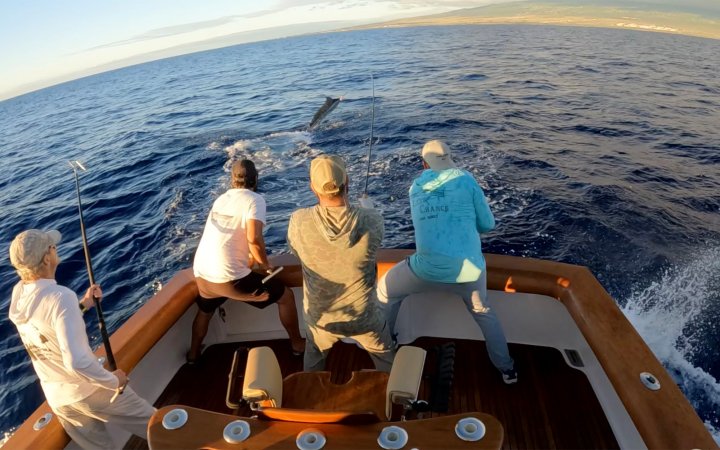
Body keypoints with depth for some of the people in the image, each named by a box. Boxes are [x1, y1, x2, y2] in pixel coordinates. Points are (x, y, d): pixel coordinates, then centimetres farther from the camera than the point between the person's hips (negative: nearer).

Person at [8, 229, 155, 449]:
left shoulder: (17, 294, -5)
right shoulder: (60, 297, -30)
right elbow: (76, 361, -36)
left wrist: (82, 305, 7)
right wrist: (113, 381, -22)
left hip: (55, 396, 8)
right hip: (86, 390, -8)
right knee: (156, 425, 13)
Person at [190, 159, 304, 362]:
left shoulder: (221, 199, 16)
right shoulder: (254, 199, -7)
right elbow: (254, 239, -20)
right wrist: (265, 265, -2)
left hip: (201, 273, 7)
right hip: (229, 277, -7)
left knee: (204, 310, 39)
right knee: (286, 296, 13)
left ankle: (193, 353, 56)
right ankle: (297, 343, 28)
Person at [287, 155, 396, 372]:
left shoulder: (299, 221, -23)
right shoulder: (369, 221, -25)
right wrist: (367, 205, 25)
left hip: (320, 316, 1)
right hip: (364, 316, -1)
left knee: (313, 360, 35)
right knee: (387, 359, 30)